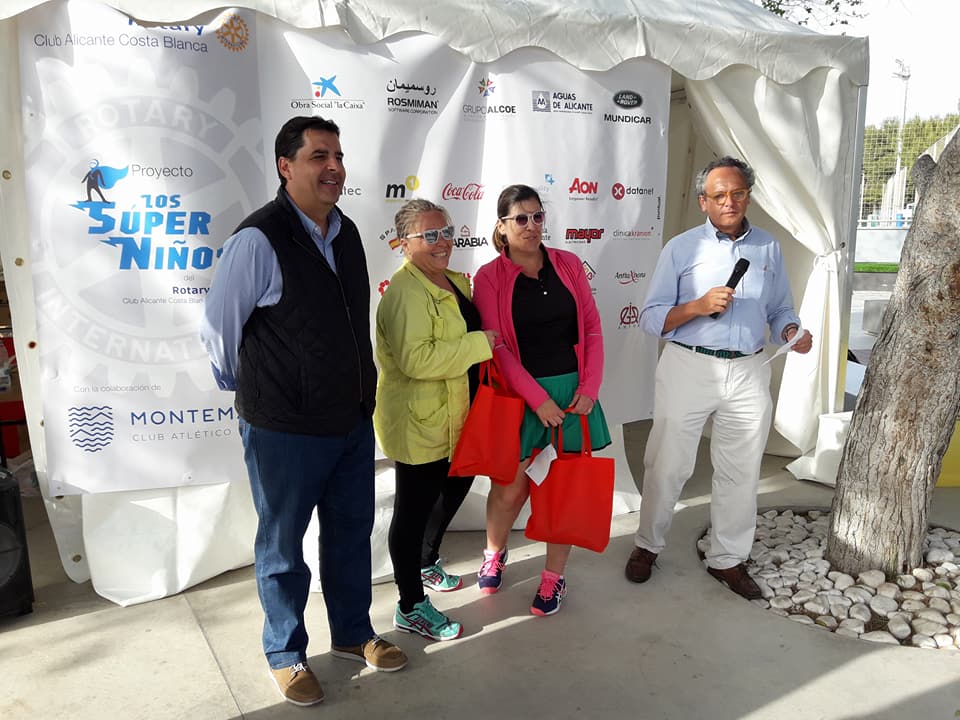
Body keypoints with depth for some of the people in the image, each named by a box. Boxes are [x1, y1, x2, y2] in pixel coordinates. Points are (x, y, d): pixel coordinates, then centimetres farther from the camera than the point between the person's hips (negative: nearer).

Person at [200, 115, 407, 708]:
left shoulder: (346, 232, 5)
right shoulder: (260, 238, -18)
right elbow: (218, 327, -9)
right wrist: (252, 387, 5)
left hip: (353, 418, 7)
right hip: (284, 429, -6)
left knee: (352, 531, 20)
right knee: (283, 545, 12)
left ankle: (352, 632, 41)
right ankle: (286, 654, 34)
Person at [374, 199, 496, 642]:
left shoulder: (455, 282, 9)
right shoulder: (405, 292, -20)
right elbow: (416, 358, -32)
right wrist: (480, 343, -25)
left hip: (452, 419, 10)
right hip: (418, 423, -10)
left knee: (454, 489, 24)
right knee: (415, 508, 3)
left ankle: (426, 565, 48)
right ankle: (411, 609, 20)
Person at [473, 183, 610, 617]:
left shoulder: (568, 265, 5)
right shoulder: (489, 277, -3)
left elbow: (591, 328, 5)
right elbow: (496, 347, -8)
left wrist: (589, 388, -4)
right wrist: (538, 399, -13)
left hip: (573, 391, 3)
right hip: (520, 395, -2)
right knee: (511, 487, 6)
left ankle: (554, 577, 26)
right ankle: (494, 553, 36)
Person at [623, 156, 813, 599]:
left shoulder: (768, 248, 9)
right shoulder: (681, 248, 0)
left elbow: (779, 310, 15)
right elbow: (651, 319, -4)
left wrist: (791, 331, -8)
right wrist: (699, 305, -19)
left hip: (749, 373, 3)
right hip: (688, 367, -3)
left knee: (742, 471, 10)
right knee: (667, 464, 4)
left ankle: (727, 558, 27)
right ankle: (647, 545, 25)